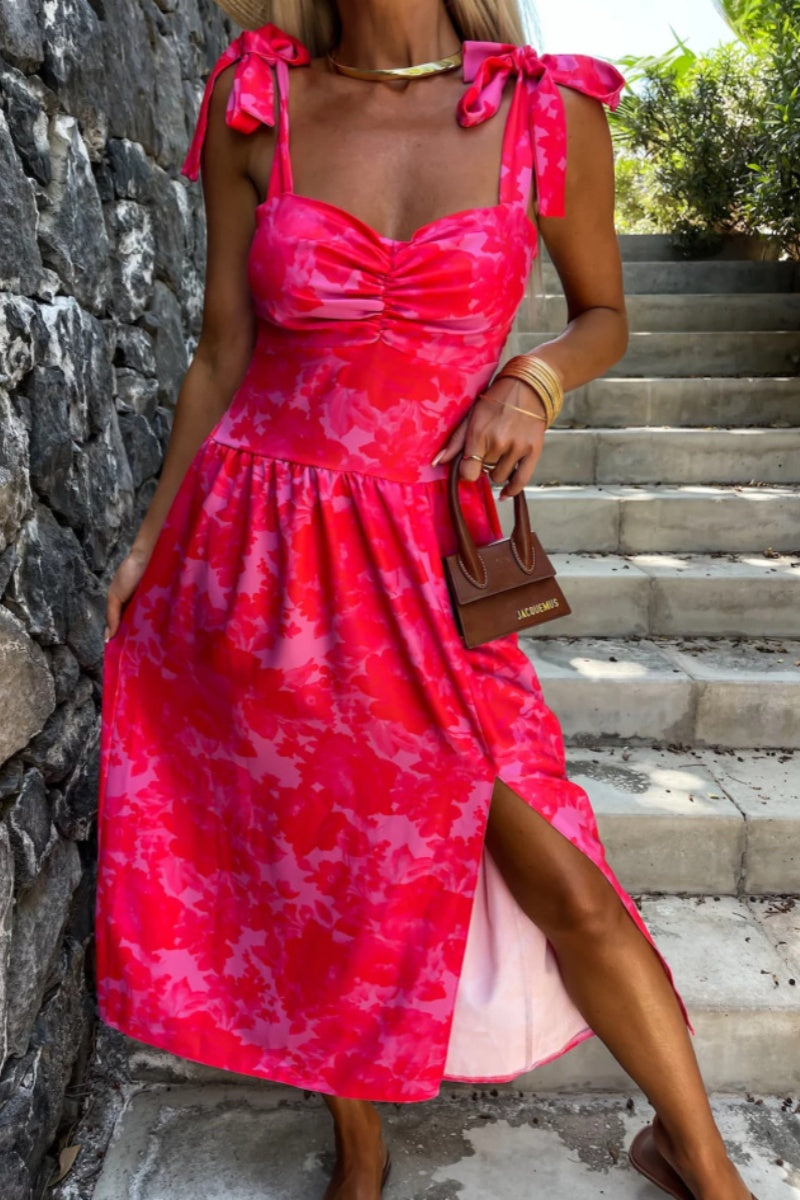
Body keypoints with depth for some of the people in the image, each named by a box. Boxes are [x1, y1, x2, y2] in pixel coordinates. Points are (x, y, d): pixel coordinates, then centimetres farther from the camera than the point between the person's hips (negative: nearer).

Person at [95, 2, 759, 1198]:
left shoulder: (549, 112, 0)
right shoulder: (256, 100, 3)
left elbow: (604, 315, 13)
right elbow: (222, 352, 7)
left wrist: (534, 378, -9)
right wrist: (152, 537, 9)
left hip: (419, 554, -1)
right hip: (250, 549, 2)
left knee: (560, 881, -2)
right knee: (308, 872, 12)